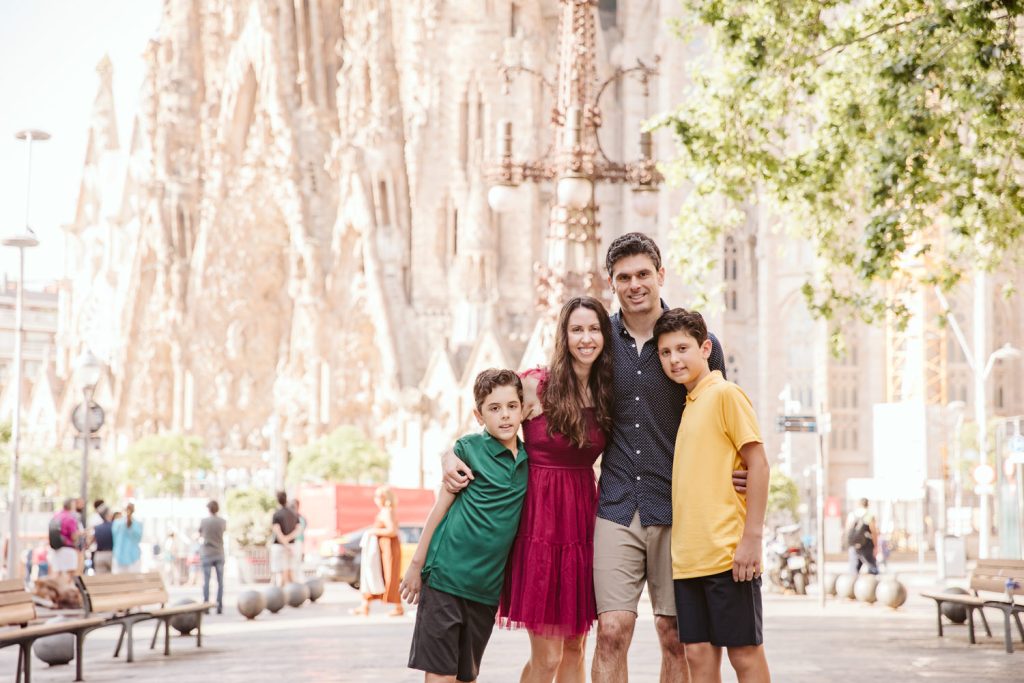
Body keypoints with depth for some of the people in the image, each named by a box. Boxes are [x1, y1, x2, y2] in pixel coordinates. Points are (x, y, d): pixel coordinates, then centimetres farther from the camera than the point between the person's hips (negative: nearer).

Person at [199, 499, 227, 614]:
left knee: (206, 581, 3)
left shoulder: (204, 521, -7)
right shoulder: (222, 522, -3)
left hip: (207, 554, -1)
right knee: (220, 581, 5)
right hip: (219, 554, 1)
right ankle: (219, 606, 2)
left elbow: (200, 533, 8)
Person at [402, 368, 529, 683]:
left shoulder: (529, 459, 7)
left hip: (488, 584, 5)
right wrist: (416, 564, -2)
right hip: (446, 573, -5)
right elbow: (441, 507, -1)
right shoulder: (468, 448, -4)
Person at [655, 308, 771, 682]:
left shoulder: (725, 393, -6)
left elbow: (757, 464, -10)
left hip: (728, 553, -7)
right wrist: (681, 545, 13)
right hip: (687, 557, 7)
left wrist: (752, 538, -15)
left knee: (744, 652, 0)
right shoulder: (687, 405, 17)